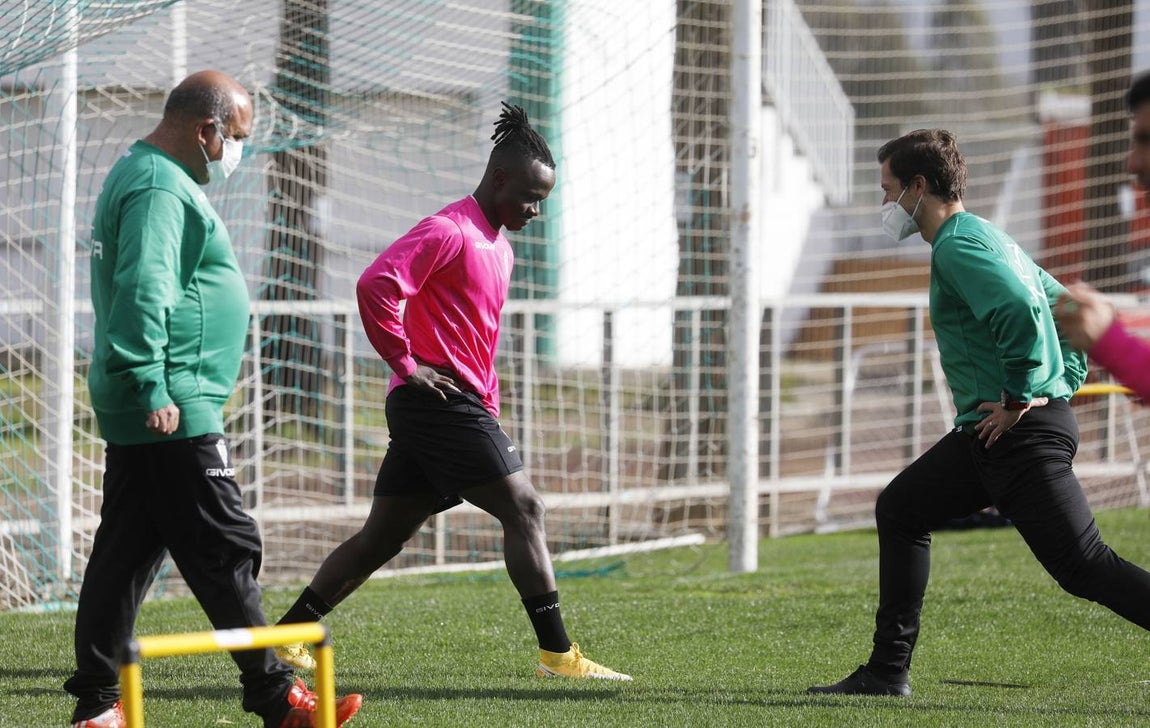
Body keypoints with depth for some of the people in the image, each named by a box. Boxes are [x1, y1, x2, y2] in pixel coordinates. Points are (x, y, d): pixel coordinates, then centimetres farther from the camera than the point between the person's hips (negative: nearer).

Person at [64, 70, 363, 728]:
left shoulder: (145, 176, 22)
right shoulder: (160, 188, -14)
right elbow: (142, 291, -24)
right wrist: (153, 388, -28)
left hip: (141, 411, 11)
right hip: (173, 410, -11)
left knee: (127, 551, 9)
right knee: (225, 550, -6)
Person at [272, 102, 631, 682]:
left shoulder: (498, 247, 20)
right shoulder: (449, 232, -12)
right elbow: (375, 285, -23)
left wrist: (491, 410, 22)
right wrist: (406, 363, -19)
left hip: (462, 406, 10)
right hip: (440, 401, -10)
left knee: (384, 535, 10)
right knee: (525, 510, -10)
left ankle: (287, 635, 13)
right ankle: (557, 653, -11)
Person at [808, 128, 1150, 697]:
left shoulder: (958, 246, -13)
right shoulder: (990, 238, 19)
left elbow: (1020, 310, -30)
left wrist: (1018, 398, -21)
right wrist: (1063, 382, 18)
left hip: (1019, 434, -11)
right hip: (988, 435, 11)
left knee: (1085, 568, -12)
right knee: (899, 510, 18)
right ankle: (887, 672, 21)